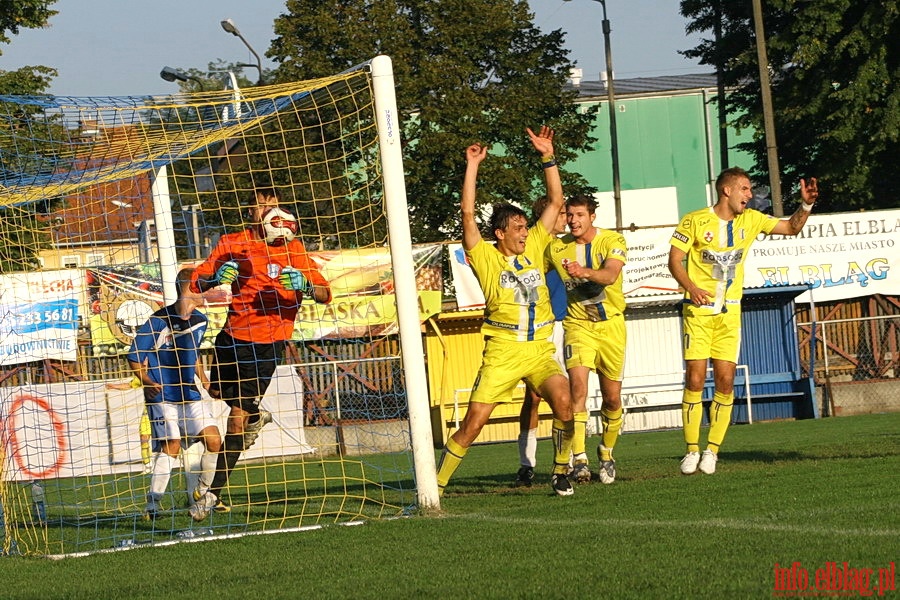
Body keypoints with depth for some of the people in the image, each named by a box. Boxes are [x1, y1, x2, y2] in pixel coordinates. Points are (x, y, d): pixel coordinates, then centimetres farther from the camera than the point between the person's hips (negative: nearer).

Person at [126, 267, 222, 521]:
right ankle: (152, 504, -9)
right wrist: (147, 382, -21)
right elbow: (135, 358, -8)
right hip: (162, 395, -6)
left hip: (189, 393, 6)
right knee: (171, 445, -17)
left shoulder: (200, 321, 8)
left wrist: (204, 380, 16)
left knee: (213, 440, -4)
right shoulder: (159, 321, -13)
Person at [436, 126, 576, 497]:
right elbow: (467, 213, -9)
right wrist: (472, 166, -9)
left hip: (540, 350, 3)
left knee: (563, 402, -23)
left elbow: (555, 202, 12)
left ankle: (560, 473, -6)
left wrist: (548, 157, 6)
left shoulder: (534, 248, 11)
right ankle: (436, 485, 7)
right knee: (473, 424, -7)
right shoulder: (485, 257, 1)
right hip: (502, 352, -3)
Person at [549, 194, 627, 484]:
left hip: (611, 324, 0)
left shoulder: (613, 241, -7)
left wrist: (584, 272, -44)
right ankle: (579, 460, -27)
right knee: (578, 386, -21)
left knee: (612, 398, 6)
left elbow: (610, 275, -27)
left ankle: (606, 453, 31)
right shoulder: (556, 248, 0)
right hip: (578, 325, 0)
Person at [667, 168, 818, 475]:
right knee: (695, 378, -9)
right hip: (698, 311, -4)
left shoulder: (750, 220, 9)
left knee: (725, 381, -4)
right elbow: (674, 259, -5)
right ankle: (692, 450, 0)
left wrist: (806, 205, -4)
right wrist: (691, 287, -21)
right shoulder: (695, 221, -4)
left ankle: (712, 450, 4)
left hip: (730, 312, 4)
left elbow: (791, 227, 14)